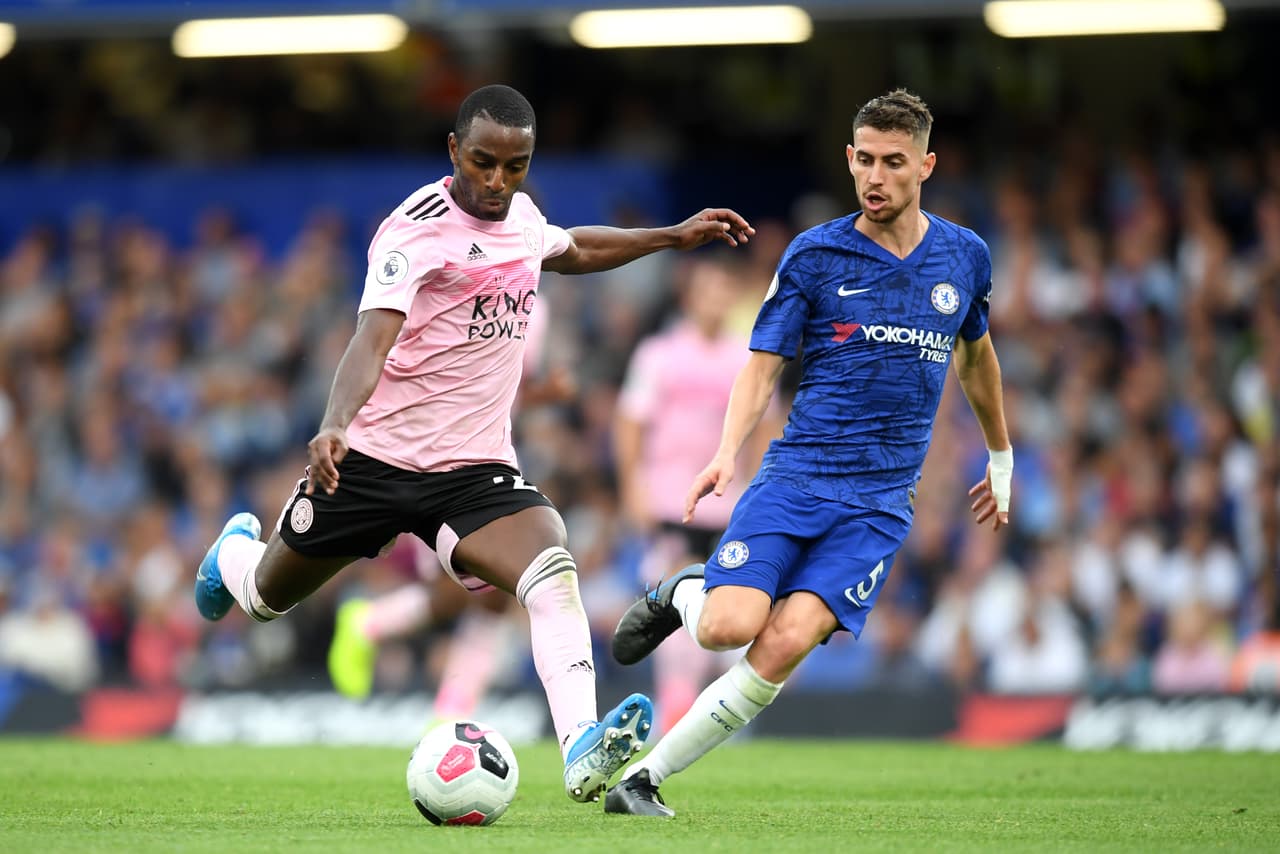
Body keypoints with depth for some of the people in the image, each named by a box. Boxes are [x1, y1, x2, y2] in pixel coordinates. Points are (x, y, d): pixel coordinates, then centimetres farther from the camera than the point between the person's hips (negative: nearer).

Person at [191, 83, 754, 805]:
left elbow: (571, 250, 32)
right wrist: (335, 425, -49)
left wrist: (672, 237, 29)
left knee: (554, 573, -26)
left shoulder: (521, 216, 5)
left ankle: (583, 751, -40)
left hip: (475, 469, 4)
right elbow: (373, 338, -32)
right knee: (266, 596, 17)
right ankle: (235, 552, 56)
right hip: (374, 460, -4)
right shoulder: (417, 227, -18)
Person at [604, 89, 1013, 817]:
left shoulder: (965, 257, 8)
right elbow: (763, 367, 0)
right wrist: (728, 453, -18)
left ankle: (646, 779, -10)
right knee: (729, 628, -23)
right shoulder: (813, 256, 0)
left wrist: (1002, 457, 36)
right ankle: (681, 595, 16)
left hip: (881, 502, 1)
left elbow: (976, 354, 27)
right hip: (795, 478, -1)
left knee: (787, 643, -21)